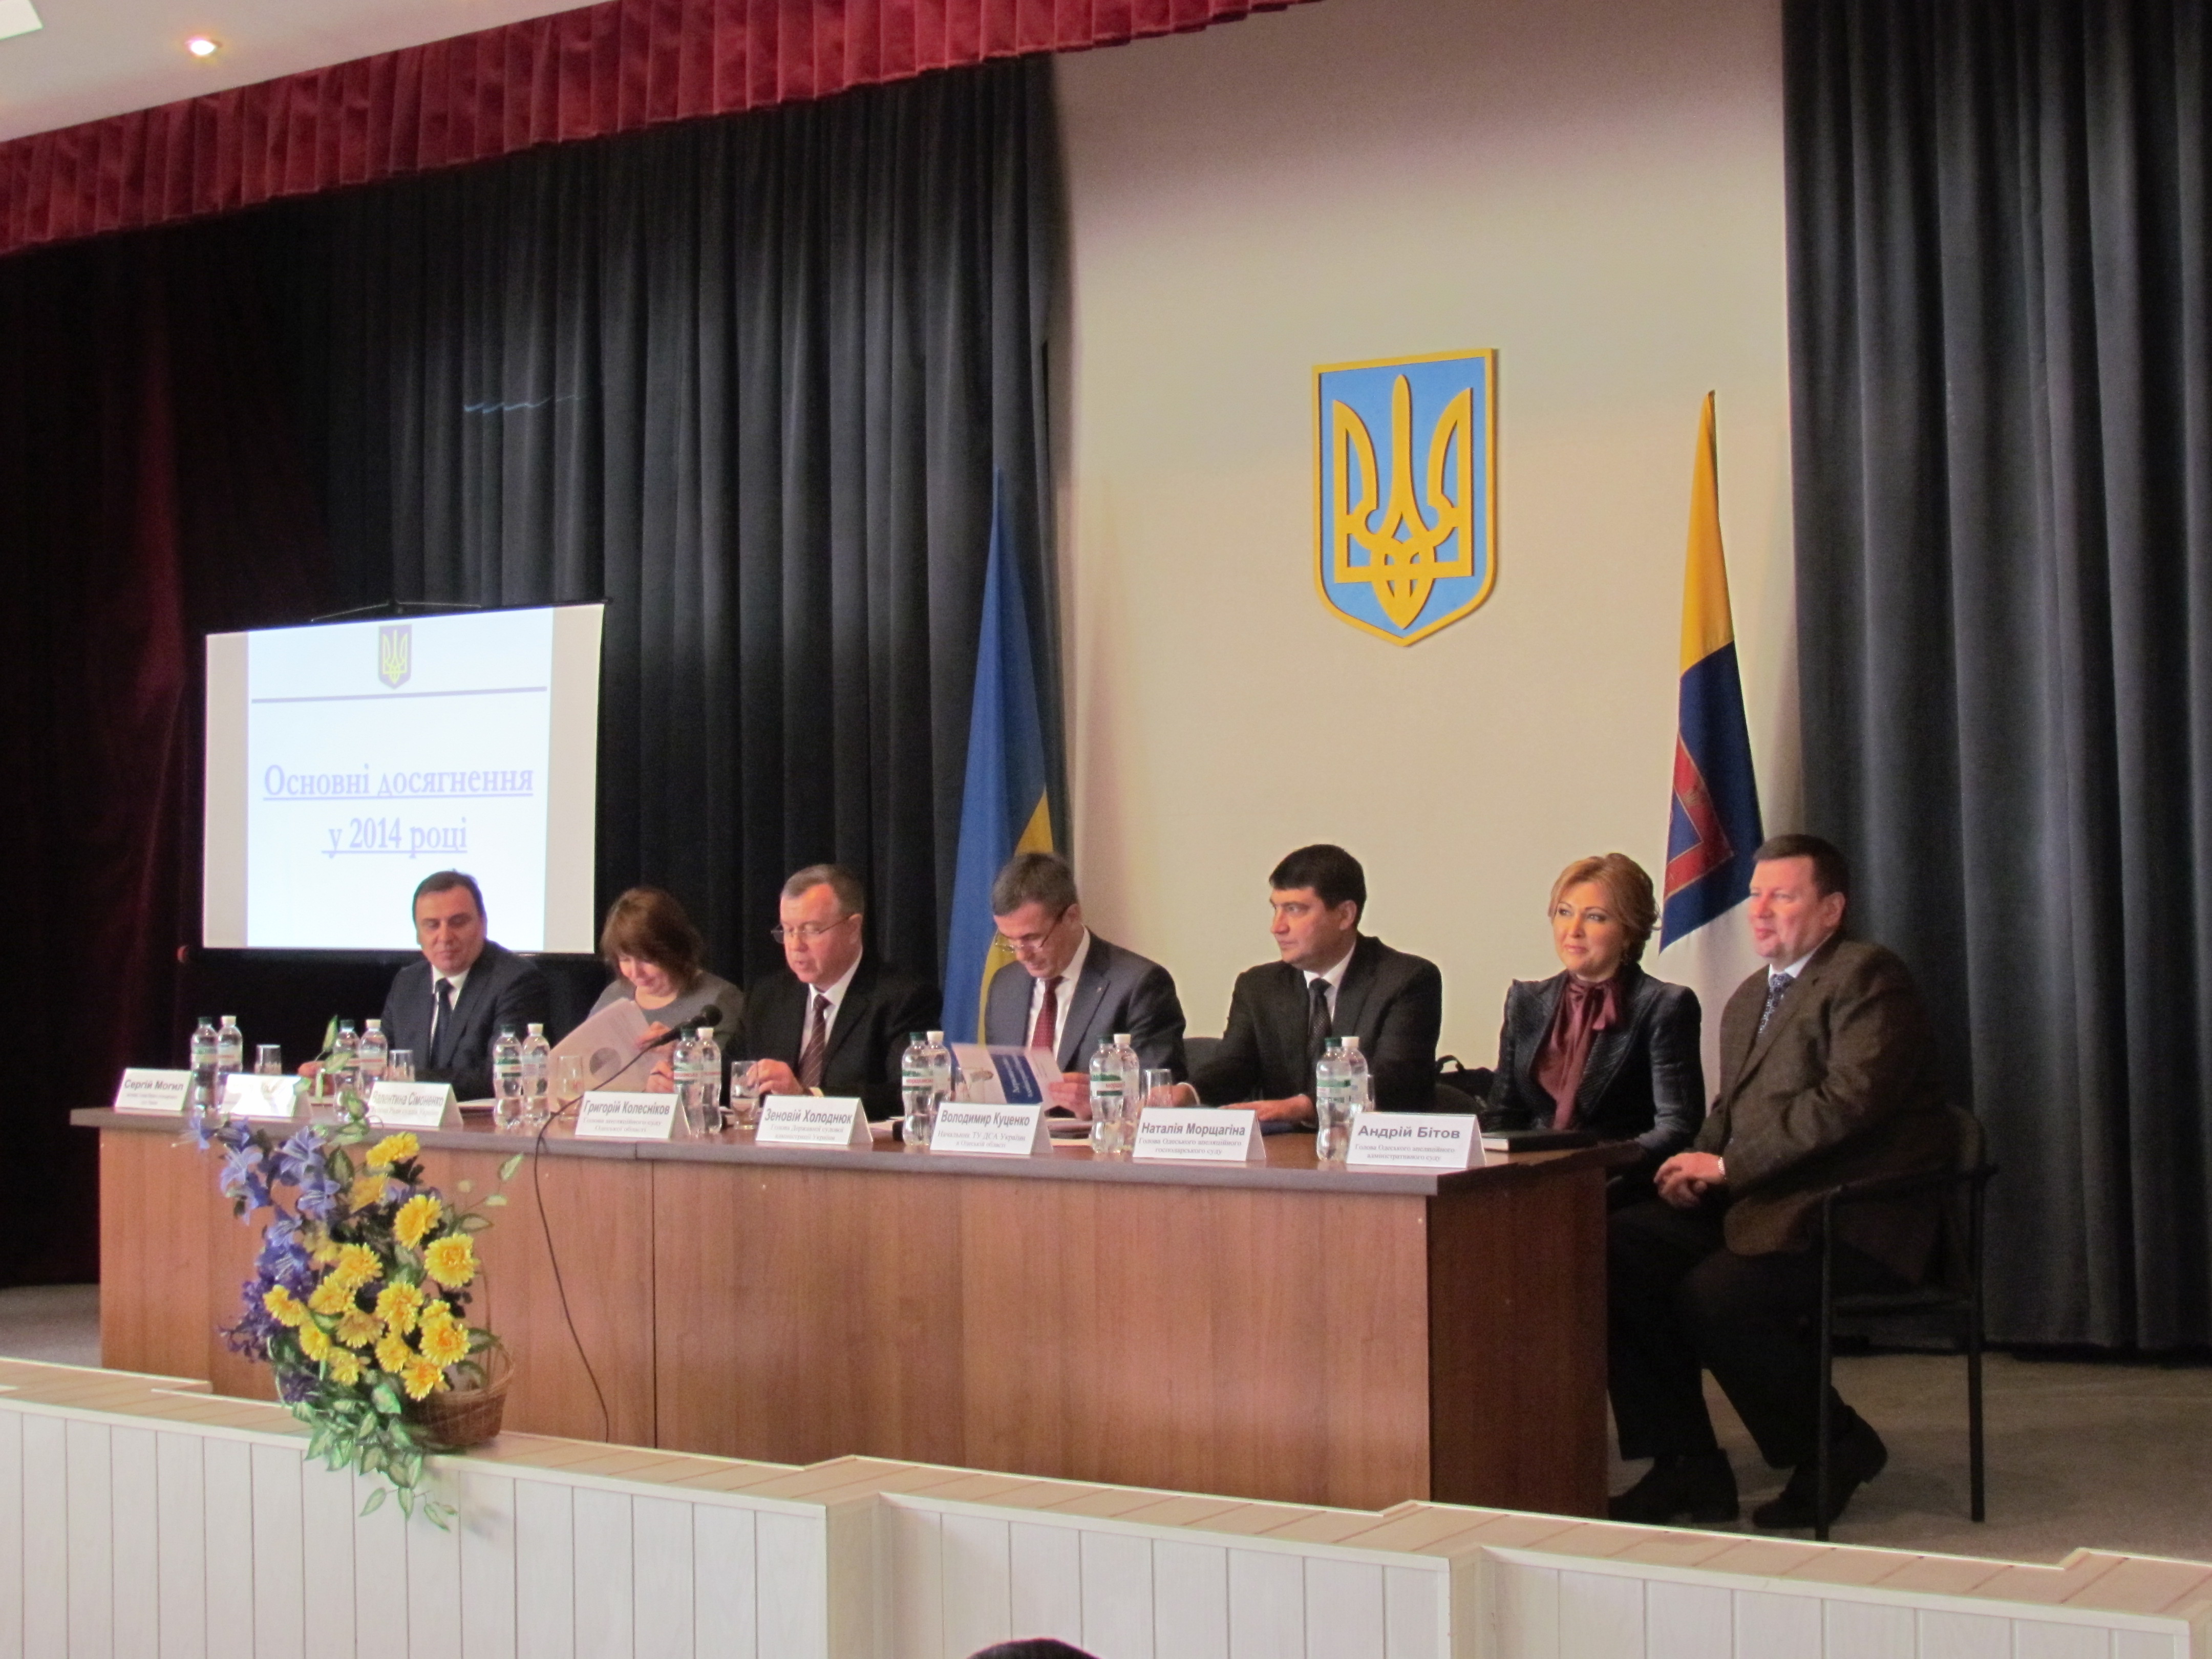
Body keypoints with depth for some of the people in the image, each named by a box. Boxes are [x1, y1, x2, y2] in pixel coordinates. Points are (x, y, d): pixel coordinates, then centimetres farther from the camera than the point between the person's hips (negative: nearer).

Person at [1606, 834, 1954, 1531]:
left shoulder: (1867, 976, -7)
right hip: (1764, 1203, 9)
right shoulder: (1749, 998, 22)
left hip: (1855, 1217, -8)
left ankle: (1835, 1446, -4)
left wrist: (1727, 1165, -18)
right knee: (1618, 1247, -13)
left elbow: (1851, 1100, -20)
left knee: (1715, 1293, -30)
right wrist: (1700, 1165, 0)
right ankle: (1686, 1465, -6)